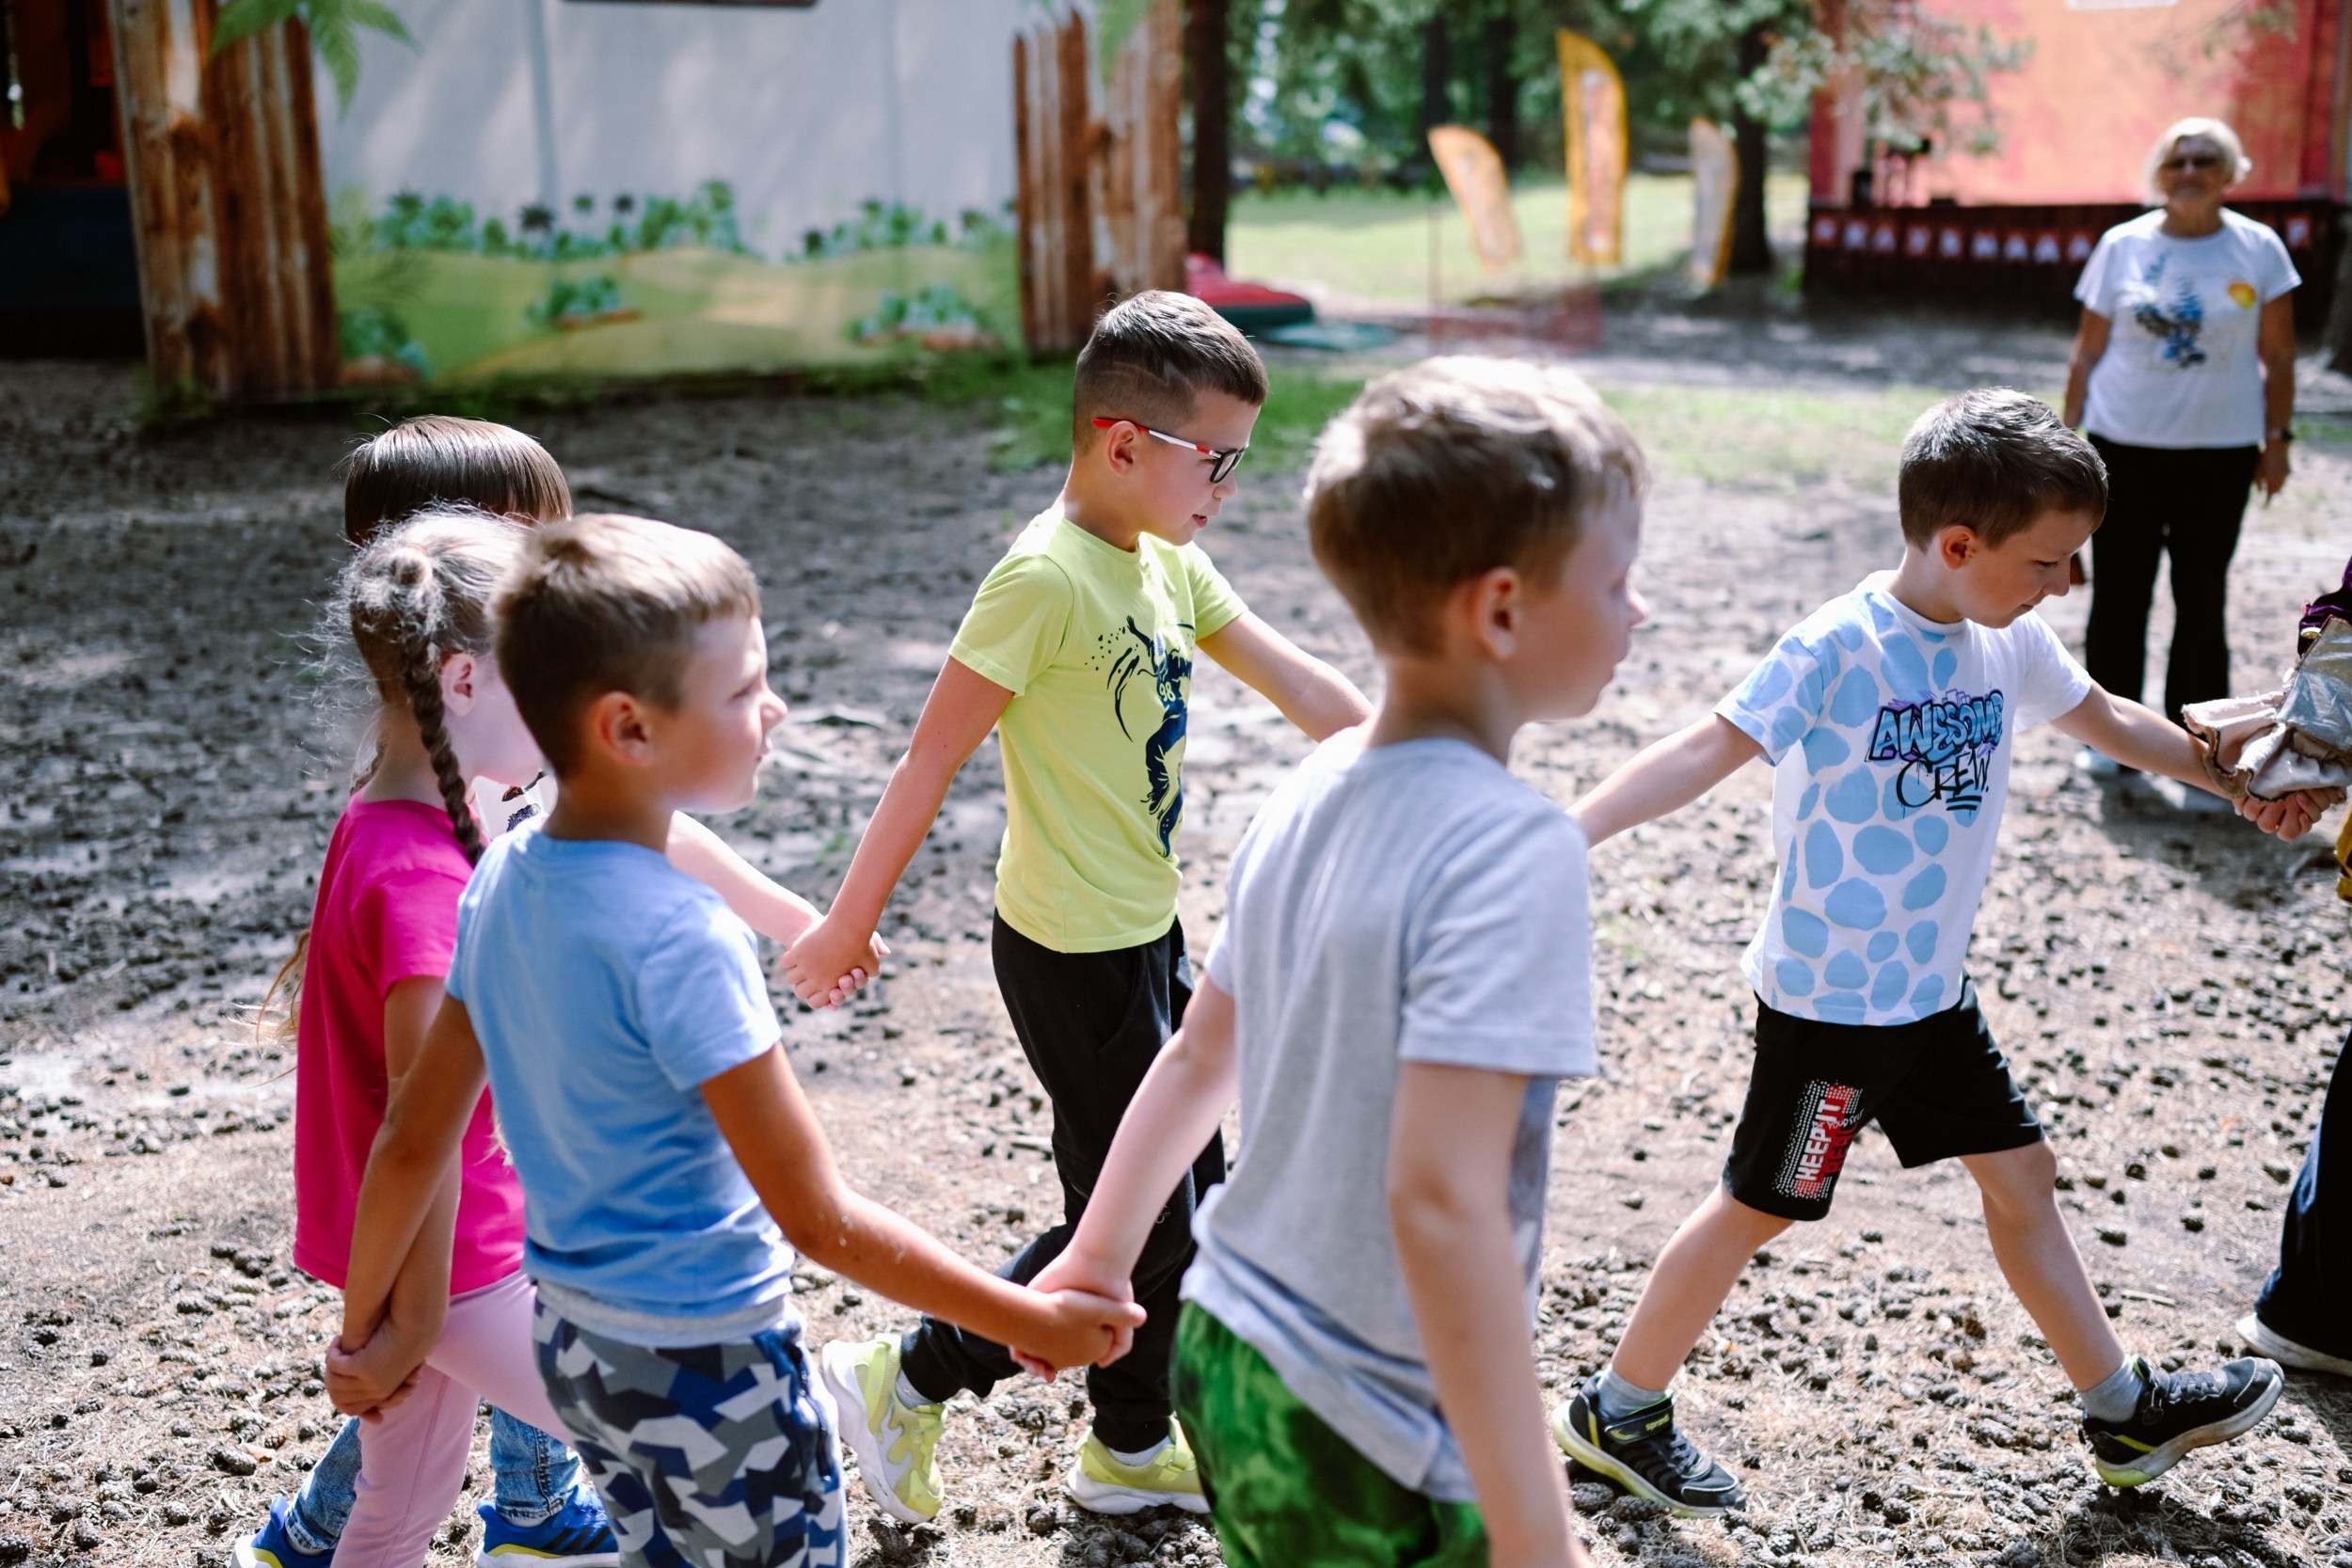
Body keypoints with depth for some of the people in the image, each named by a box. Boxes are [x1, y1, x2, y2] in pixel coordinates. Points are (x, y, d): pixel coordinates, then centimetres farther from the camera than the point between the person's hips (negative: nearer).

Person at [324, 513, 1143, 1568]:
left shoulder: (501, 883, -5)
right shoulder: (680, 938, -28)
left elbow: (412, 1140, 4)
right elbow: (818, 1220, -24)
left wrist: (369, 1330, 16)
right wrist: (1027, 1323, -15)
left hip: (572, 1337, 7)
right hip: (707, 1364, -7)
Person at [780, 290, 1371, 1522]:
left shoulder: (1166, 563, 4)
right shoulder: (1046, 577, -22)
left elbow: (1297, 685, 10)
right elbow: (933, 757, -19)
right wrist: (850, 922, -13)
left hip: (1147, 934, 9)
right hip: (1072, 956, -9)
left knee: (1187, 1194, 18)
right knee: (1133, 1226, 2)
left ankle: (1132, 1448, 35)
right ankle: (905, 1382, 18)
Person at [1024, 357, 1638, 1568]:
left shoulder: (1309, 797, -1)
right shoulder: (1509, 848, -24)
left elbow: (1194, 1059, 10)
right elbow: (1442, 1201, -30)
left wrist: (1100, 1259, 22)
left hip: (1227, 1362, 7)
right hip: (1374, 1462, -7)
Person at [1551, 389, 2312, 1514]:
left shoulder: (2009, 645, 2)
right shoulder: (1837, 651, -22)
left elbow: (2114, 724, 20)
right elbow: (1705, 753, -30)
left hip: (1933, 991, 8)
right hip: (1827, 1001, -7)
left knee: (2020, 1175, 17)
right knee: (1761, 1206, 4)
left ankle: (2125, 1413, 34)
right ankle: (1616, 1412, 20)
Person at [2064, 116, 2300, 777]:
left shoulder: (2259, 248, 0)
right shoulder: (2122, 246, 1)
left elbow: (2278, 357, 4)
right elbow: (2087, 352, 5)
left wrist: (2277, 439, 2)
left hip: (2219, 453, 0)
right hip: (2123, 447, 0)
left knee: (2201, 601, 5)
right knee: (2118, 595, 5)